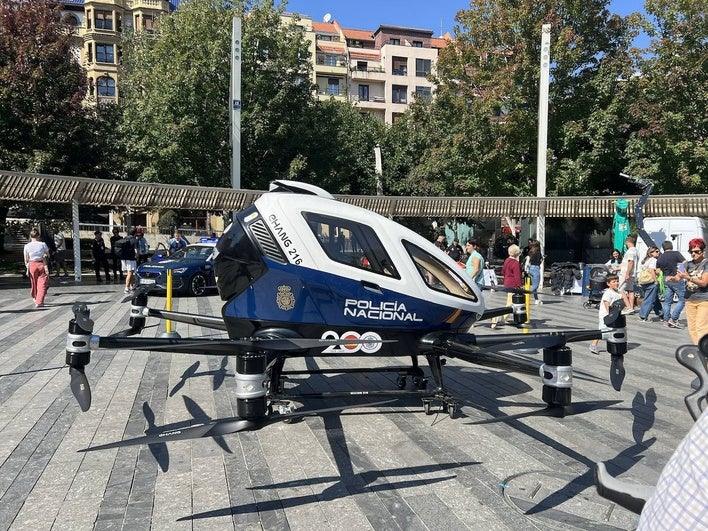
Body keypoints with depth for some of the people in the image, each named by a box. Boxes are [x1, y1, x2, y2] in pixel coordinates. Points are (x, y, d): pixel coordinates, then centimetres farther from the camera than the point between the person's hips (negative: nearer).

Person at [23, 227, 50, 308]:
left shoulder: (27, 246, -1)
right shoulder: (43, 244, -5)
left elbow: (26, 260, 3)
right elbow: (48, 255, 0)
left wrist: (27, 268, 14)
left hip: (32, 265, 2)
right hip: (42, 264, -2)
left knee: (34, 283, 19)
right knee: (42, 284, 0)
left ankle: (35, 298, 38)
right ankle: (39, 302, -7)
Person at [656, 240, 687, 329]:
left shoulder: (659, 258, 8)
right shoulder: (676, 253, -7)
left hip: (666, 281, 5)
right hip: (677, 280, -5)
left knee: (667, 301, 11)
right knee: (682, 300, 2)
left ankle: (666, 320, 12)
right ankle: (673, 319, -6)